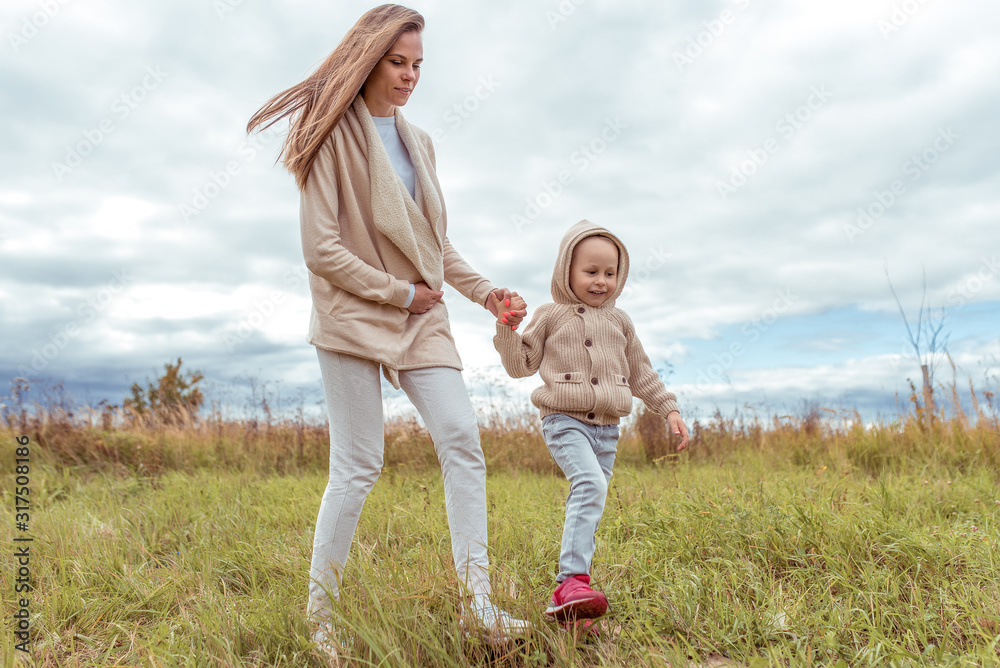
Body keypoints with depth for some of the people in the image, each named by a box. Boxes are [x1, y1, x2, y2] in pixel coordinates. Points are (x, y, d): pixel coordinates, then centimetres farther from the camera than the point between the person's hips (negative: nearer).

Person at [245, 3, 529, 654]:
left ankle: (478, 601, -1)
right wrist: (401, 293, -11)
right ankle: (319, 614, 16)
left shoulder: (418, 140, 16)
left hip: (422, 317, 6)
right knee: (359, 466, -3)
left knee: (462, 439, -8)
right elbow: (322, 249, -13)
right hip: (354, 317, -6)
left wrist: (485, 291, 6)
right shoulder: (335, 137, -5)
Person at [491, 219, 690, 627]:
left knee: (586, 506, 4)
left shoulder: (619, 322, 16)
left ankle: (568, 596, 12)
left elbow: (641, 374, 23)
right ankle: (573, 580, -29)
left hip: (607, 428, 5)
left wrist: (669, 410, 17)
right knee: (591, 484, -28)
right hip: (565, 420, -4)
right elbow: (522, 365, 7)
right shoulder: (550, 316, 5)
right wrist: (506, 330, -8)